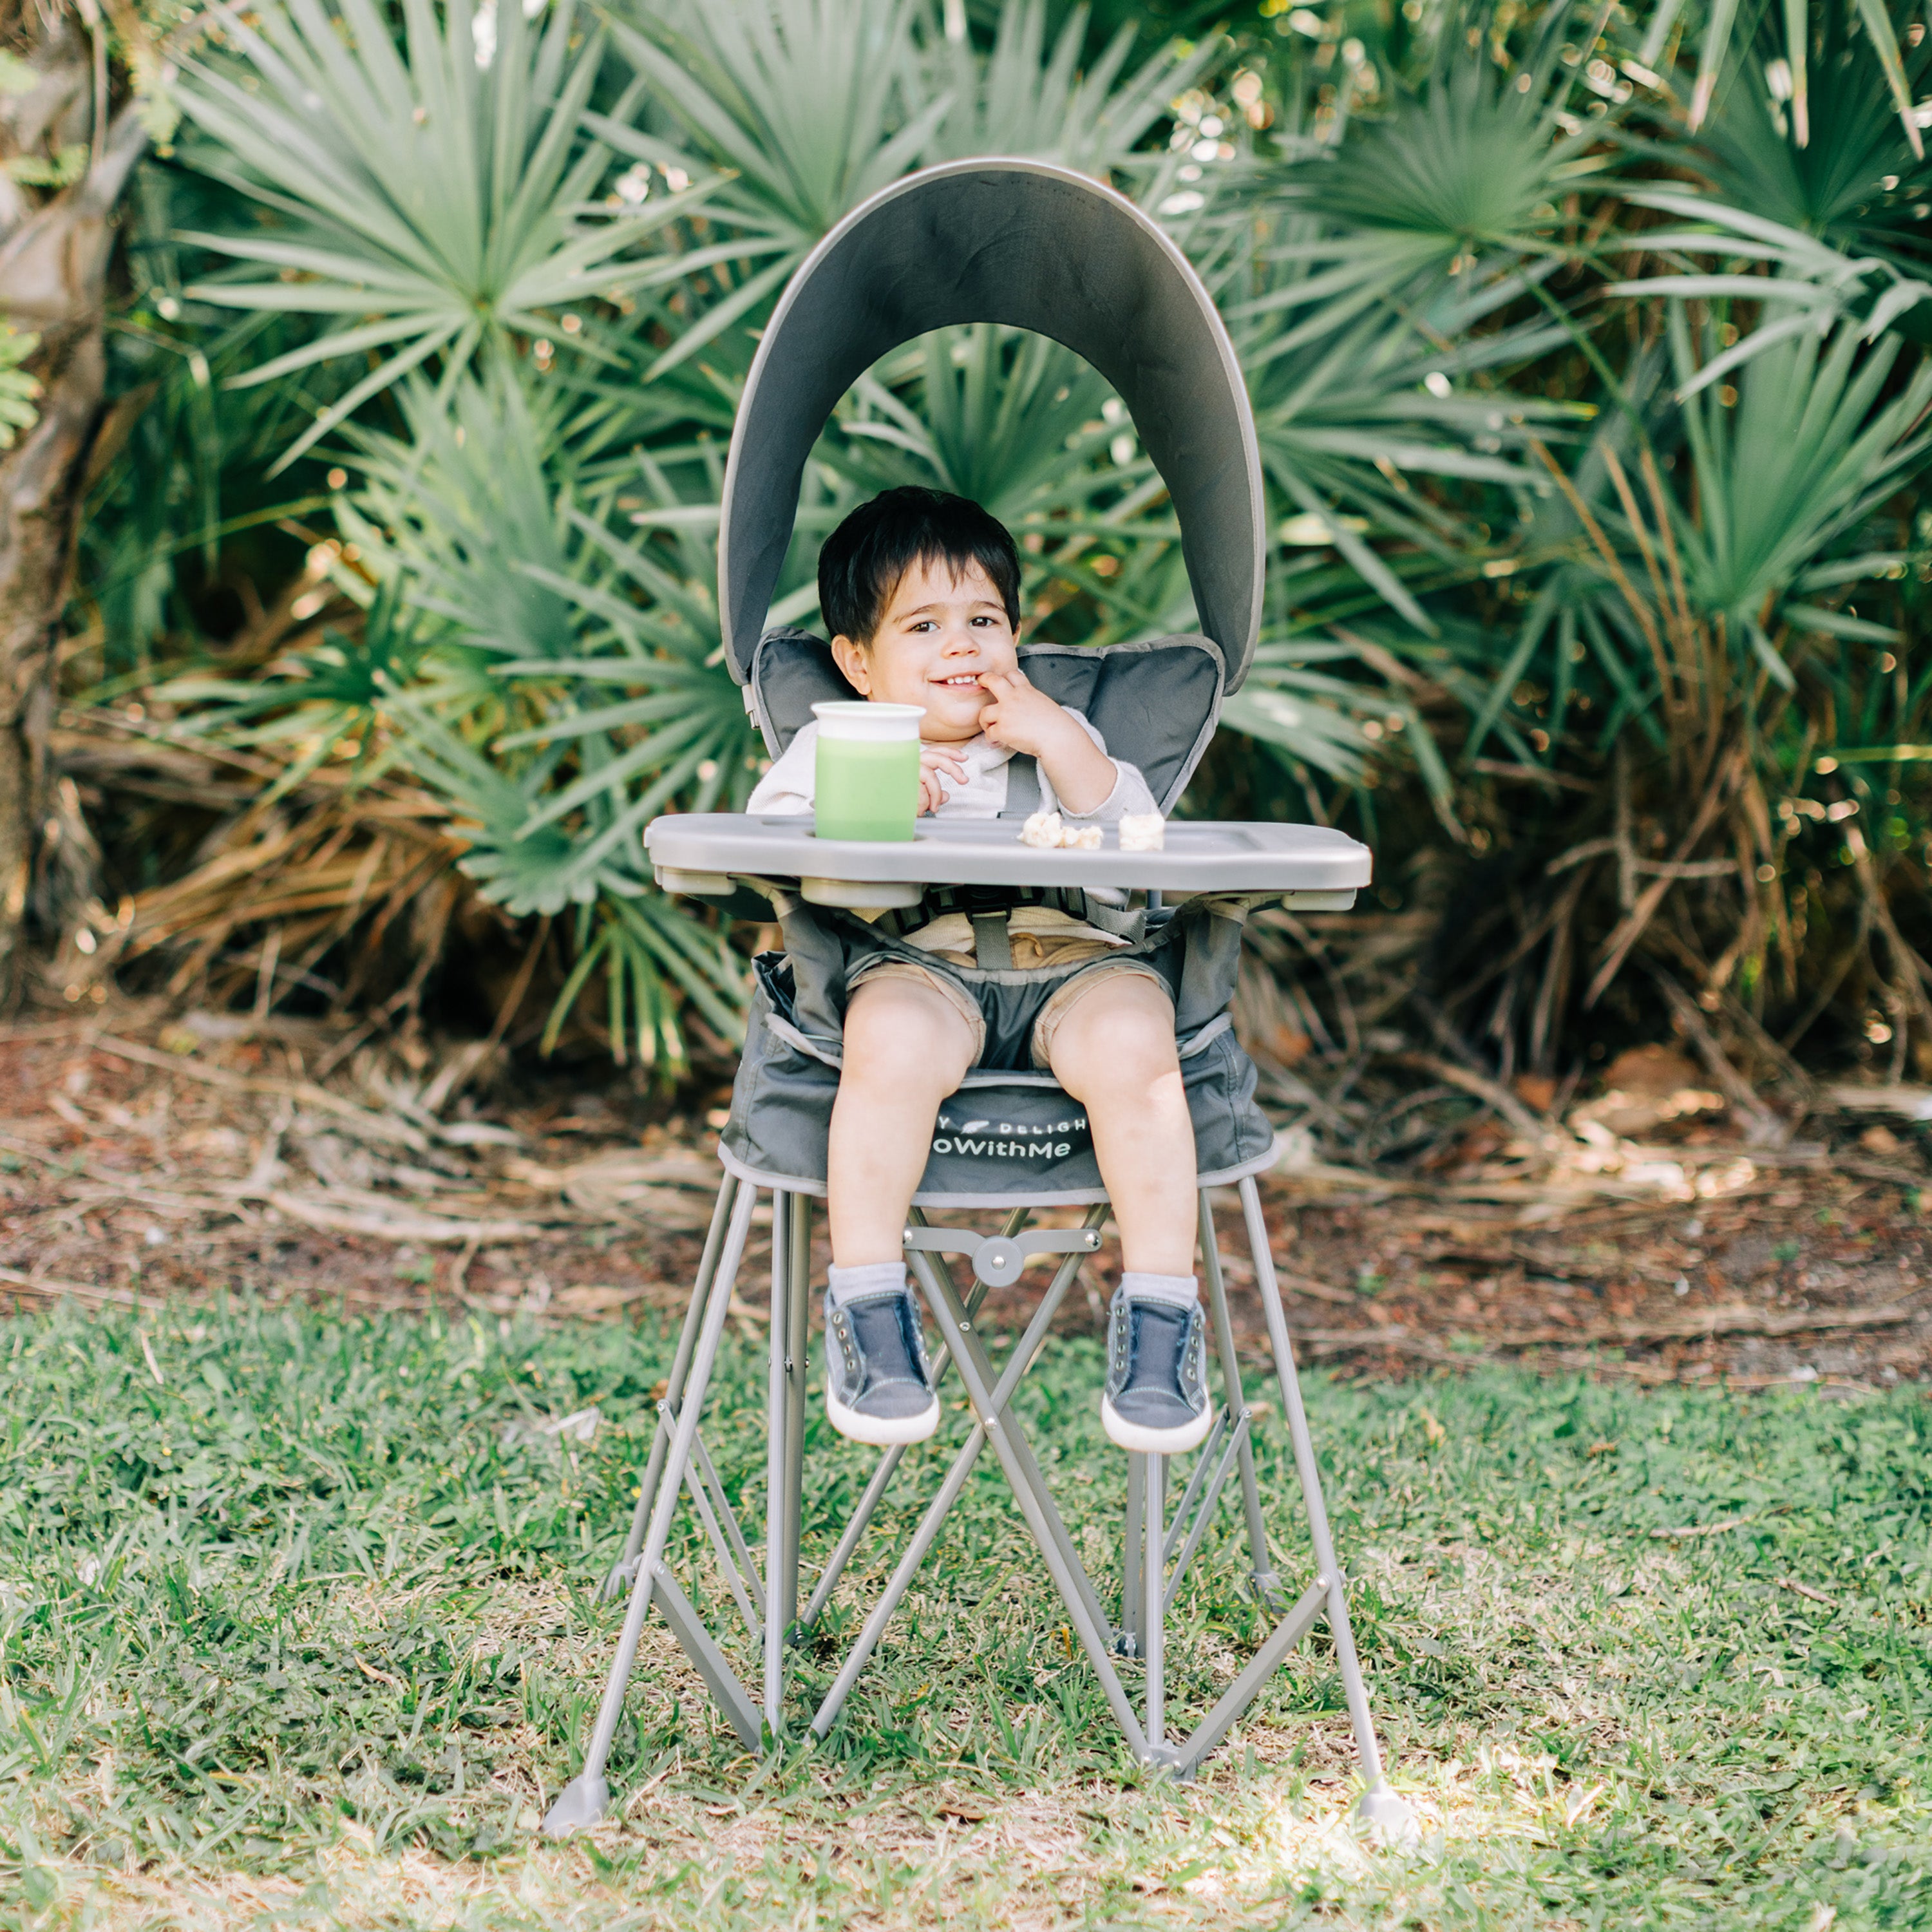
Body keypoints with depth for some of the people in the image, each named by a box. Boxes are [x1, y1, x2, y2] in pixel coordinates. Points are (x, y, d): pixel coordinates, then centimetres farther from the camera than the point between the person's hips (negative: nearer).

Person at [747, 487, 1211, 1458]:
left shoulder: (1058, 738, 25)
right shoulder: (830, 747, 21)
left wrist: (1063, 746, -1)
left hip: (1075, 954, 1)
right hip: (916, 956, -1)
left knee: (1132, 1048, -34)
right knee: (893, 1046, -38)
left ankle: (1159, 1308, -26)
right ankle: (866, 1304, -27)